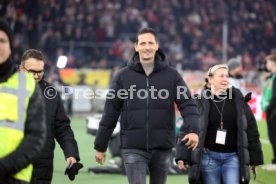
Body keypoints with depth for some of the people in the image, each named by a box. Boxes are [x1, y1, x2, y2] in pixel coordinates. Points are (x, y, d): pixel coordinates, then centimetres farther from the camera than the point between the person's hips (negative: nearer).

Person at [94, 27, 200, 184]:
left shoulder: (171, 75, 2)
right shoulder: (124, 76, 2)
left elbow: (188, 104, -6)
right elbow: (110, 112, 5)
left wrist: (194, 130, -24)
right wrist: (100, 146, 6)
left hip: (162, 148, 1)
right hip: (133, 148, -1)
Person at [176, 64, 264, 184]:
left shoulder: (238, 100, 3)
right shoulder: (200, 102, -1)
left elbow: (251, 129, 6)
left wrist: (255, 158, 5)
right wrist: (182, 156, -9)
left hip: (233, 157, 1)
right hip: (209, 157, -1)